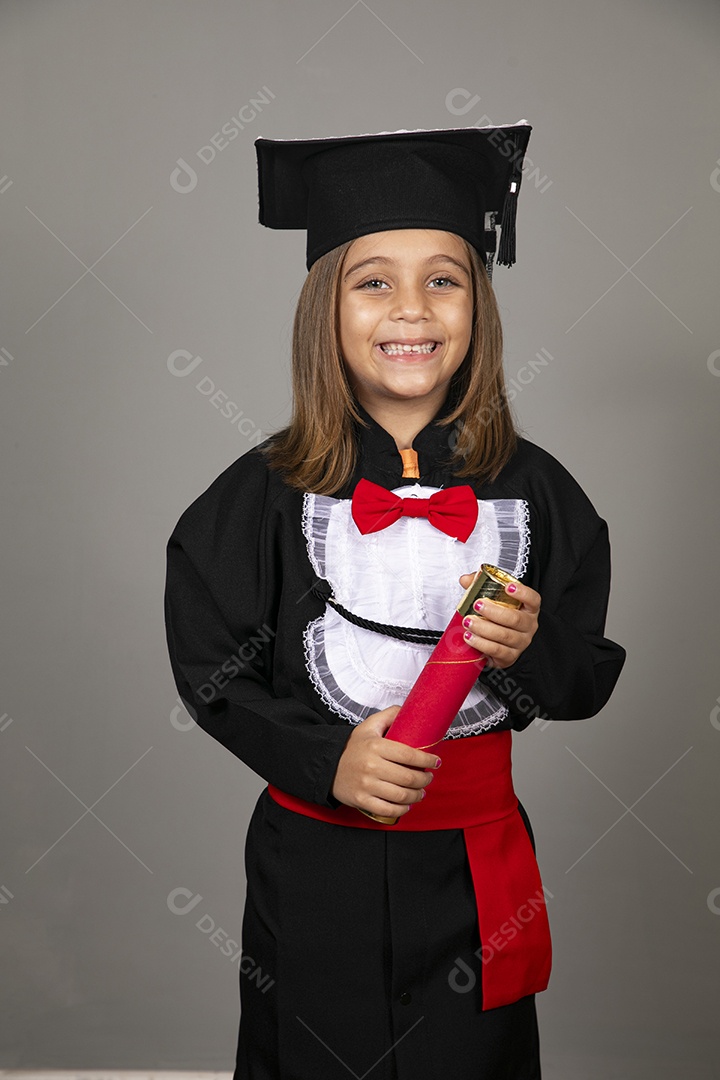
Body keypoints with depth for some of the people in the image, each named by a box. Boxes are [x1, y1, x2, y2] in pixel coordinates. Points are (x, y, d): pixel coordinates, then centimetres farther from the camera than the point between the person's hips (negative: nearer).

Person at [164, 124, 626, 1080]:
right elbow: (212, 673, -4)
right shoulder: (267, 494, -8)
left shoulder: (533, 490, -5)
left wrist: (533, 648, -20)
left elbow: (592, 683, 1)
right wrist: (325, 760, -18)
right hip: (312, 865, -1)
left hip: (472, 868, 1)